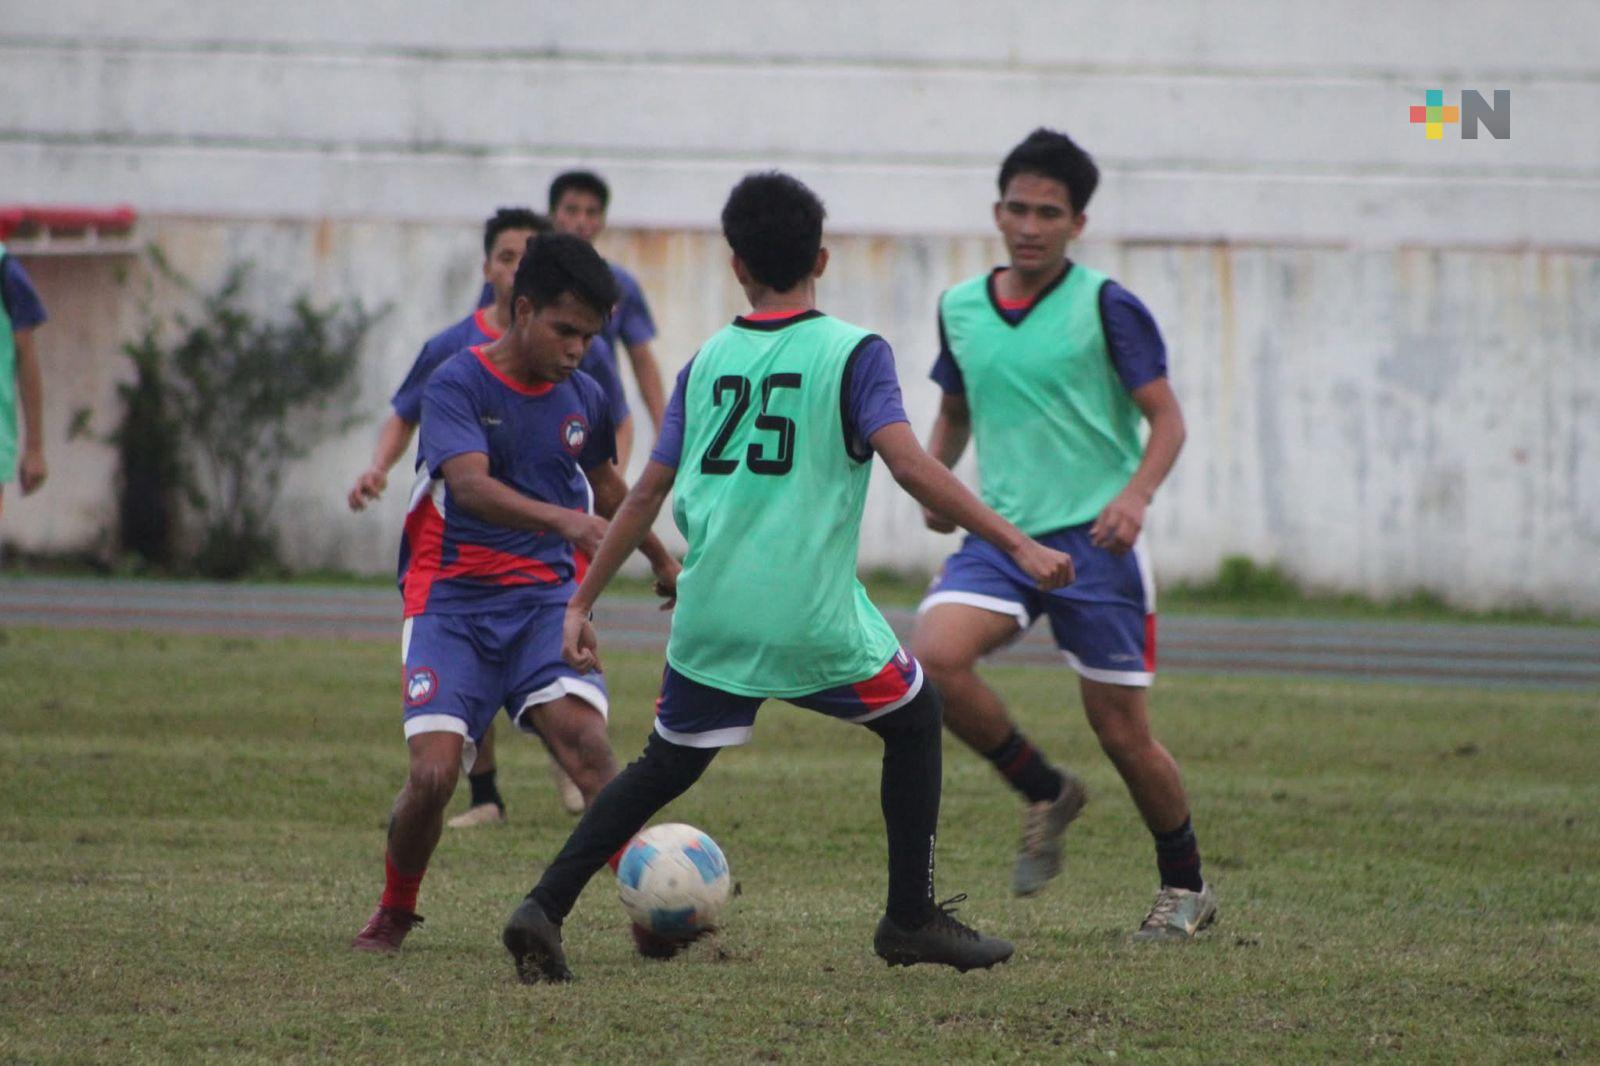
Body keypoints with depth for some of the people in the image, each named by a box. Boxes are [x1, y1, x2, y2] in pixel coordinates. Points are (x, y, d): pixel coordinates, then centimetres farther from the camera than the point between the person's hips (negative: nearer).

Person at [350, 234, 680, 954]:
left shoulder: (583, 399, 9)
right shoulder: (458, 383, -9)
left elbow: (603, 482, 30)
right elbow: (471, 485, -26)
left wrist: (661, 559, 45)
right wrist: (567, 520, -42)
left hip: (546, 597, 3)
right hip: (454, 599, -3)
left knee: (581, 733, -25)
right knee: (433, 771, -16)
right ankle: (393, 914, 12)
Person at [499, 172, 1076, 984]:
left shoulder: (706, 362, 10)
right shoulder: (853, 353, -2)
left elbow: (647, 494, 10)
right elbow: (907, 463, -14)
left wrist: (582, 603, 16)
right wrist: (1017, 545, -14)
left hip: (709, 617, 4)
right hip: (814, 620, -4)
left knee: (666, 766, 18)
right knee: (914, 720, 20)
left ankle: (545, 908, 1)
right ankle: (911, 918, 18)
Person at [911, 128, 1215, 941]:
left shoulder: (1106, 308, -7)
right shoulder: (960, 309, 8)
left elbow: (1167, 419, -7)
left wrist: (1135, 495, -25)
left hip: (1093, 538, -4)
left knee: (1120, 727, 1)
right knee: (935, 656, -23)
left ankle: (1184, 886, 24)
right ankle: (1044, 794, 2)